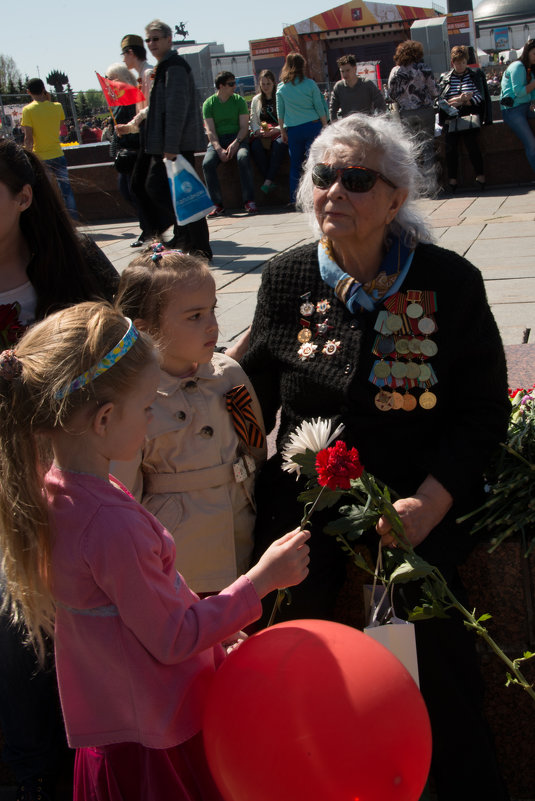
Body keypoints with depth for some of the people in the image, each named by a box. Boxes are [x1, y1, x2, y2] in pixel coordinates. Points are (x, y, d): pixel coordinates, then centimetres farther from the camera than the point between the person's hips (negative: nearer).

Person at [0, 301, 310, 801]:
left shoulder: (48, 490, -4)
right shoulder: (113, 525, -33)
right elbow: (173, 639, -22)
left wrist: (216, 631, 10)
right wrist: (263, 578, -16)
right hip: (160, 740, -8)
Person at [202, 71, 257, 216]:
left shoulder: (239, 100, 6)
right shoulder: (208, 103, 4)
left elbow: (244, 127, 0)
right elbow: (210, 131, -3)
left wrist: (235, 143, -19)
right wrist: (219, 149, -20)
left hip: (237, 138, 0)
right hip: (217, 141, 1)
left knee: (243, 157, -34)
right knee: (207, 163, -28)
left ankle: (249, 201, -29)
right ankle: (218, 205, -22)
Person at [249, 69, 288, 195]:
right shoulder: (256, 100, 19)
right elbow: (253, 121, 14)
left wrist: (276, 129, -15)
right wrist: (259, 131, -8)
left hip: (279, 132, -3)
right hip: (261, 134, 3)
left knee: (279, 144, -38)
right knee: (255, 146, -32)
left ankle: (268, 181, -42)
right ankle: (269, 181, -33)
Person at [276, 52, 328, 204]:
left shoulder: (281, 88, 2)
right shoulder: (310, 84, -3)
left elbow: (280, 112, 6)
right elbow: (320, 108, 0)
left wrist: (282, 131, 13)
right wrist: (325, 126, 8)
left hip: (293, 130, 2)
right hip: (312, 126, -2)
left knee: (295, 165, 9)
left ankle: (294, 199, 8)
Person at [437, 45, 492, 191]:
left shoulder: (476, 75, 14)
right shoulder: (444, 78, 15)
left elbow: (480, 97, 4)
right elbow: (441, 100, 5)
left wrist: (459, 101, -8)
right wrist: (463, 98, -9)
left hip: (470, 117, -1)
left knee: (472, 144, -20)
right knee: (451, 147, -16)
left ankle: (480, 176, -11)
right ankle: (452, 180, -9)